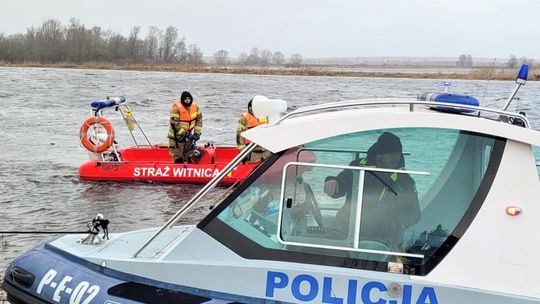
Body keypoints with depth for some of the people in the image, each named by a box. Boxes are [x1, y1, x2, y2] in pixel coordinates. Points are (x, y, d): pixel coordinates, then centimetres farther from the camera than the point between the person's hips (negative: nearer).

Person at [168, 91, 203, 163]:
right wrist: (185, 134, -25)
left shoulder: (195, 107, -4)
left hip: (188, 135, 6)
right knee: (178, 160, -3)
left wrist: (197, 133, -5)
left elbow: (199, 120, 6)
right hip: (177, 135, -6)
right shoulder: (176, 108, -21)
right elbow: (174, 124, -23)